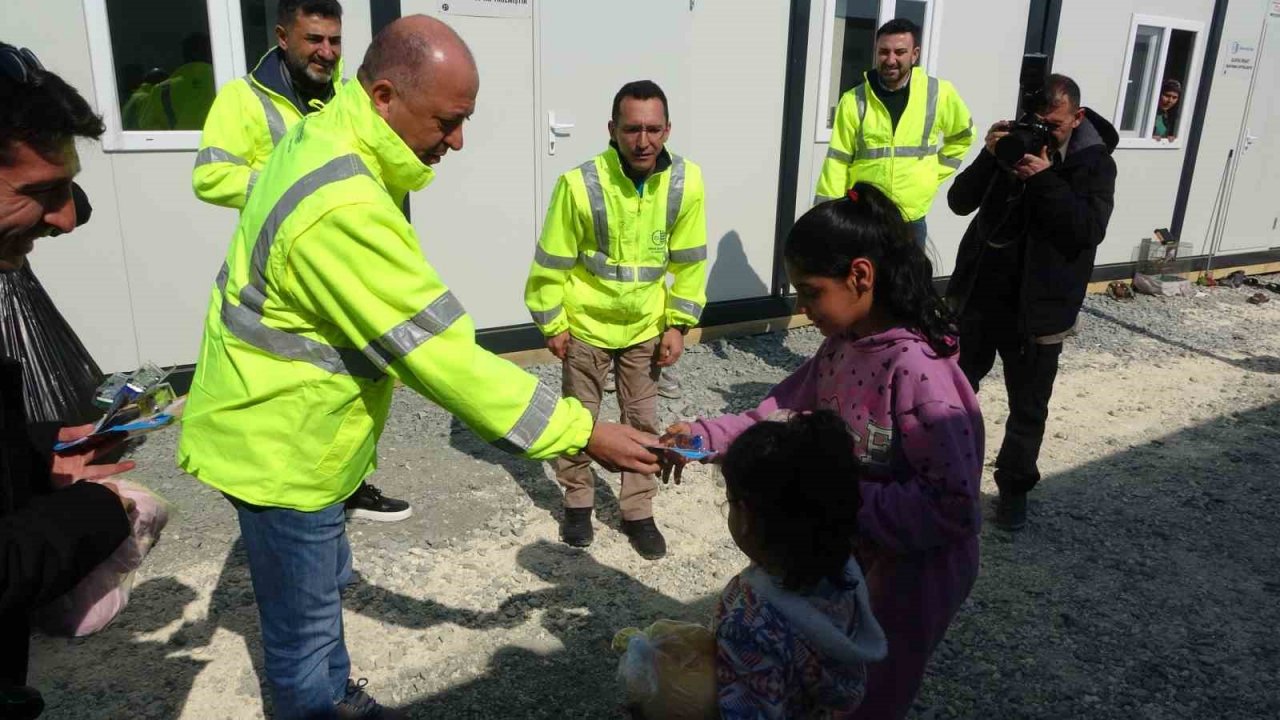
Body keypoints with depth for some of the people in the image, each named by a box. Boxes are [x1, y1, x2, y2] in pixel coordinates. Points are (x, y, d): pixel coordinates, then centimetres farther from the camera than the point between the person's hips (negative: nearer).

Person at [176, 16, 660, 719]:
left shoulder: (322, 136, -1)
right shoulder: (343, 209, -34)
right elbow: (441, 354, -33)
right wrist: (581, 432, -29)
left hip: (277, 424, 10)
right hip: (280, 446, -10)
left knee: (324, 582, 27)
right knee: (305, 622, 9)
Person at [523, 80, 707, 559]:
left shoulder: (687, 182, -16)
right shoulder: (580, 184, -24)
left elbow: (688, 261, -3)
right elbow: (552, 262, -13)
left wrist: (678, 323, -2)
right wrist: (552, 324, -7)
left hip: (646, 325, 2)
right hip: (587, 323, -2)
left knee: (643, 421, 10)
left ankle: (638, 511, 27)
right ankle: (578, 503, 34)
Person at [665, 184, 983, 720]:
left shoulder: (916, 370, -30)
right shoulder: (841, 346, -4)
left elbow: (953, 506, -30)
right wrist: (704, 435, -9)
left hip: (908, 576, -7)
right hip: (849, 557, 7)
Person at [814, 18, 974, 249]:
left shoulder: (939, 94, -1)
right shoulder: (854, 100, -4)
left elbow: (962, 135, 18)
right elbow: (837, 163, -5)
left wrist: (934, 174, 8)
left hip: (911, 221, 2)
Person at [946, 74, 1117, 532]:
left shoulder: (1095, 164, -4)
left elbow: (1089, 230, -18)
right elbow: (960, 202, -2)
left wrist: (1046, 179, -24)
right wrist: (990, 156, -16)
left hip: (1037, 309, -3)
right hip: (978, 295, 3)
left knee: (1028, 408, 9)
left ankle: (1014, 488, 25)